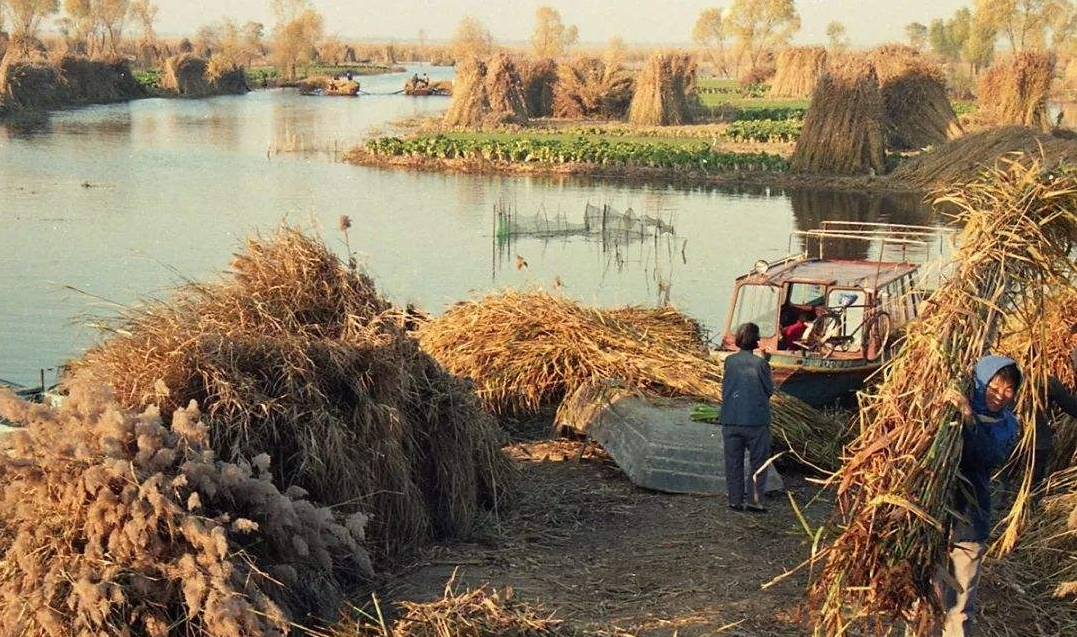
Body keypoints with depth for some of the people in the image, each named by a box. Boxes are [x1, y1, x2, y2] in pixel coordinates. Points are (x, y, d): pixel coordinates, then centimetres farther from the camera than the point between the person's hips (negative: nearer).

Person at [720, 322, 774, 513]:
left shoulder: (730, 361, 1)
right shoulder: (760, 363, -8)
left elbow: (725, 387, 9)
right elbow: (769, 390, 1)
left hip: (730, 421, 3)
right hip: (756, 421, -3)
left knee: (733, 462, 11)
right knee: (758, 461, 8)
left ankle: (735, 499, 13)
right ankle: (755, 499, 2)